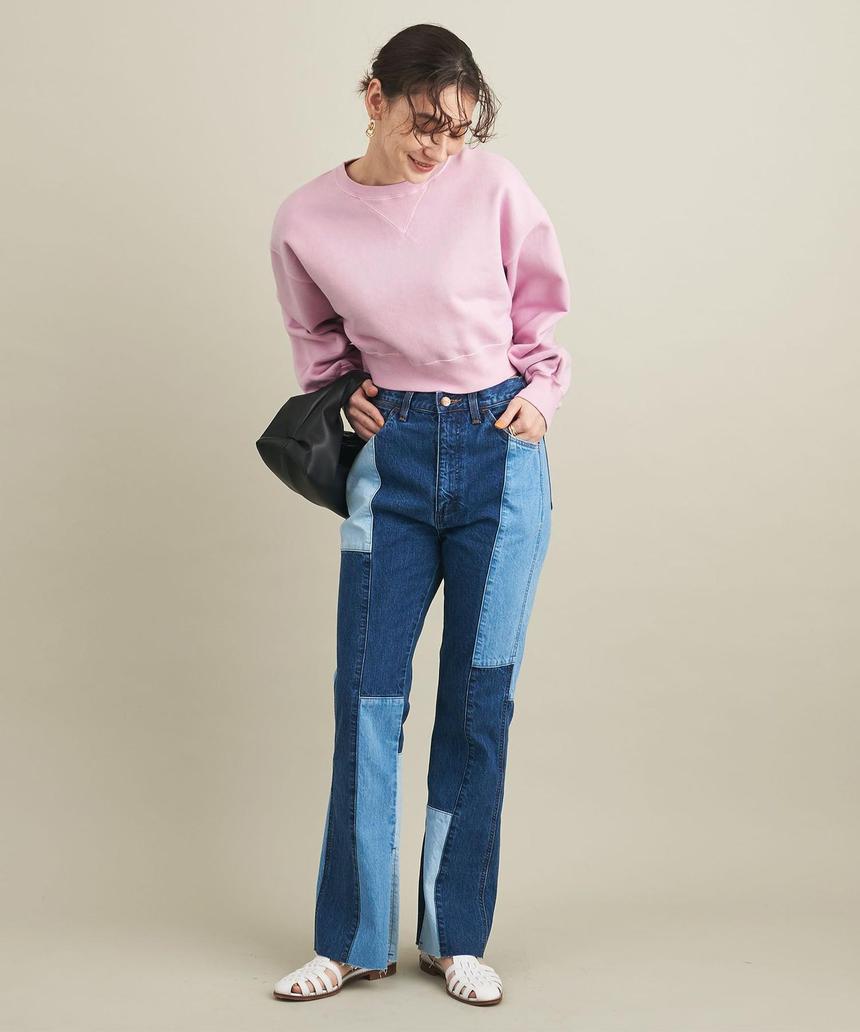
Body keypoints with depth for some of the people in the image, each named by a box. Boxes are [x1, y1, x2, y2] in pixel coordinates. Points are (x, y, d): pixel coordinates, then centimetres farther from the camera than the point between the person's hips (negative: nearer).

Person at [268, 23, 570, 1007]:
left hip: (500, 449, 0)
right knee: (368, 696, 1)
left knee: (478, 699, 4)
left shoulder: (492, 185, -4)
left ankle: (457, 937, 18)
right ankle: (352, 940, 15)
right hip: (393, 455, 1)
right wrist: (343, 390, 1)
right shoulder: (306, 221, -1)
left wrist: (541, 390, -2)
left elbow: (542, 304, 10)